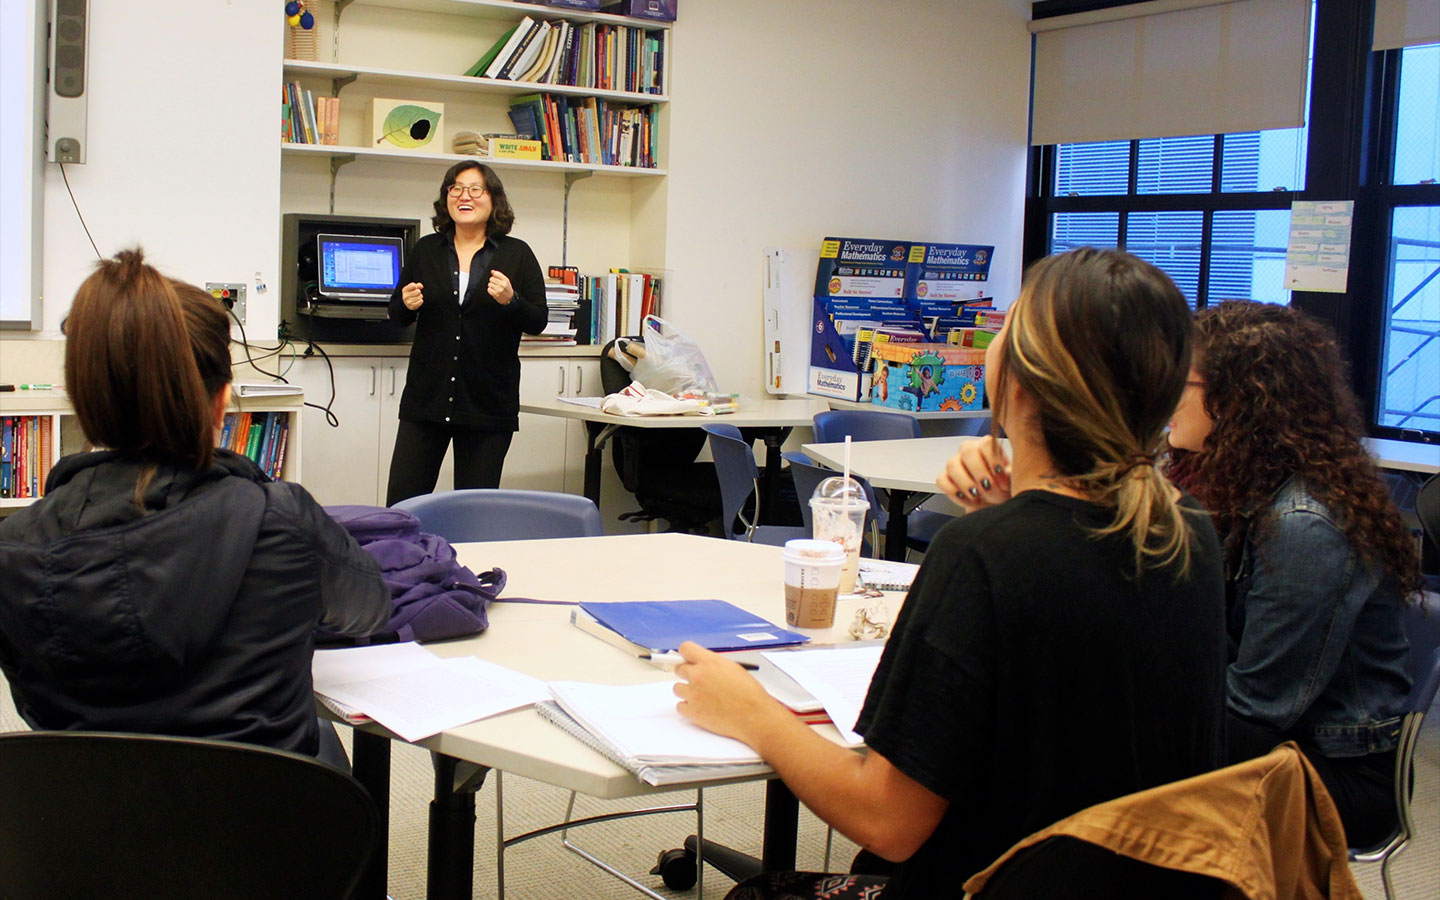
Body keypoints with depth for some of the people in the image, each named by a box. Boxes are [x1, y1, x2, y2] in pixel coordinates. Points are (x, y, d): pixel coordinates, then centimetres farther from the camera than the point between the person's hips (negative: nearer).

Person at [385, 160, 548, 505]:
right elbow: (397, 315, 15)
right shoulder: (426, 250, 8)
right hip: (427, 396, 2)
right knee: (402, 502, 0)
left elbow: (538, 322, -1)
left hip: (488, 404, -2)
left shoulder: (517, 254, 1)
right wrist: (407, 304, -8)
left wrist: (510, 301, -20)